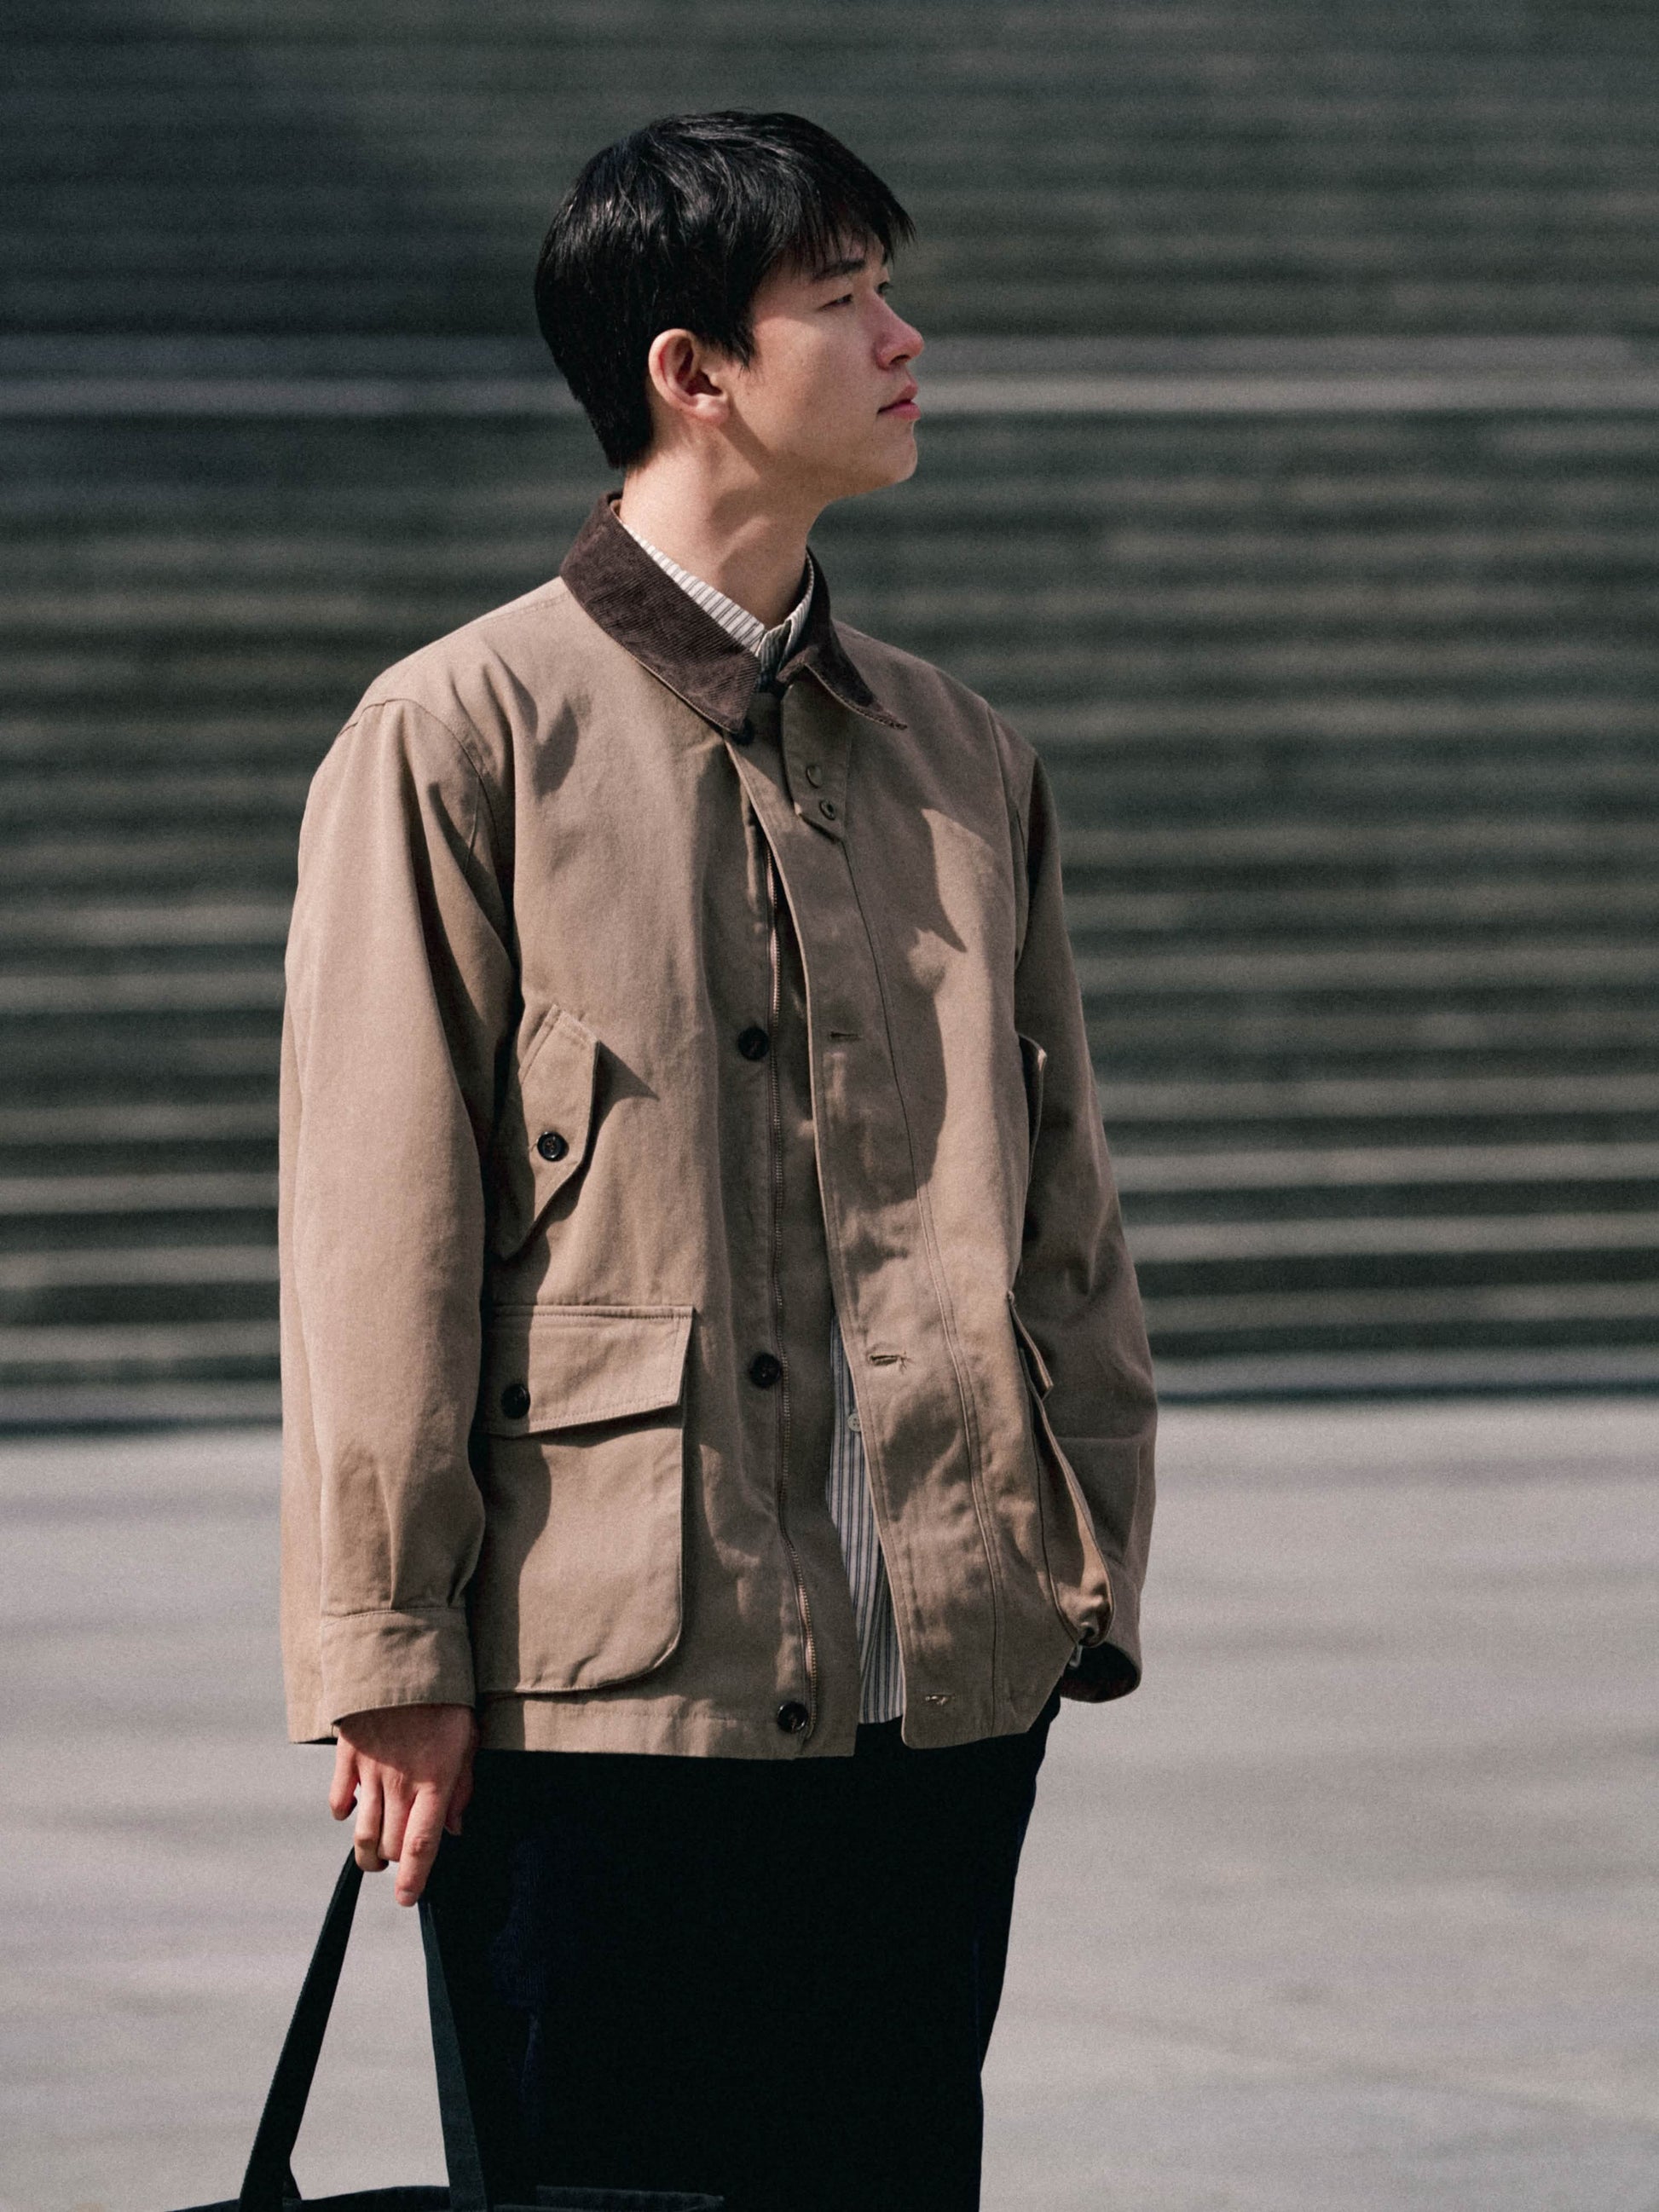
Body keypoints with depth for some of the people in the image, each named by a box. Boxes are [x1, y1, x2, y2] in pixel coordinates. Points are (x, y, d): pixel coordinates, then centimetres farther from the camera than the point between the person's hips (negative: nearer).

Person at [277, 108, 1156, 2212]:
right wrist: (387, 1653, -8)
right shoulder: (465, 737, -2)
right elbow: (375, 1232, -5)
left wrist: (1086, 1560, 10)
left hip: (943, 1683, 5)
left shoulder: (962, 758, 14)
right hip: (605, 1672, -5)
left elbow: (1059, 1189, 18)